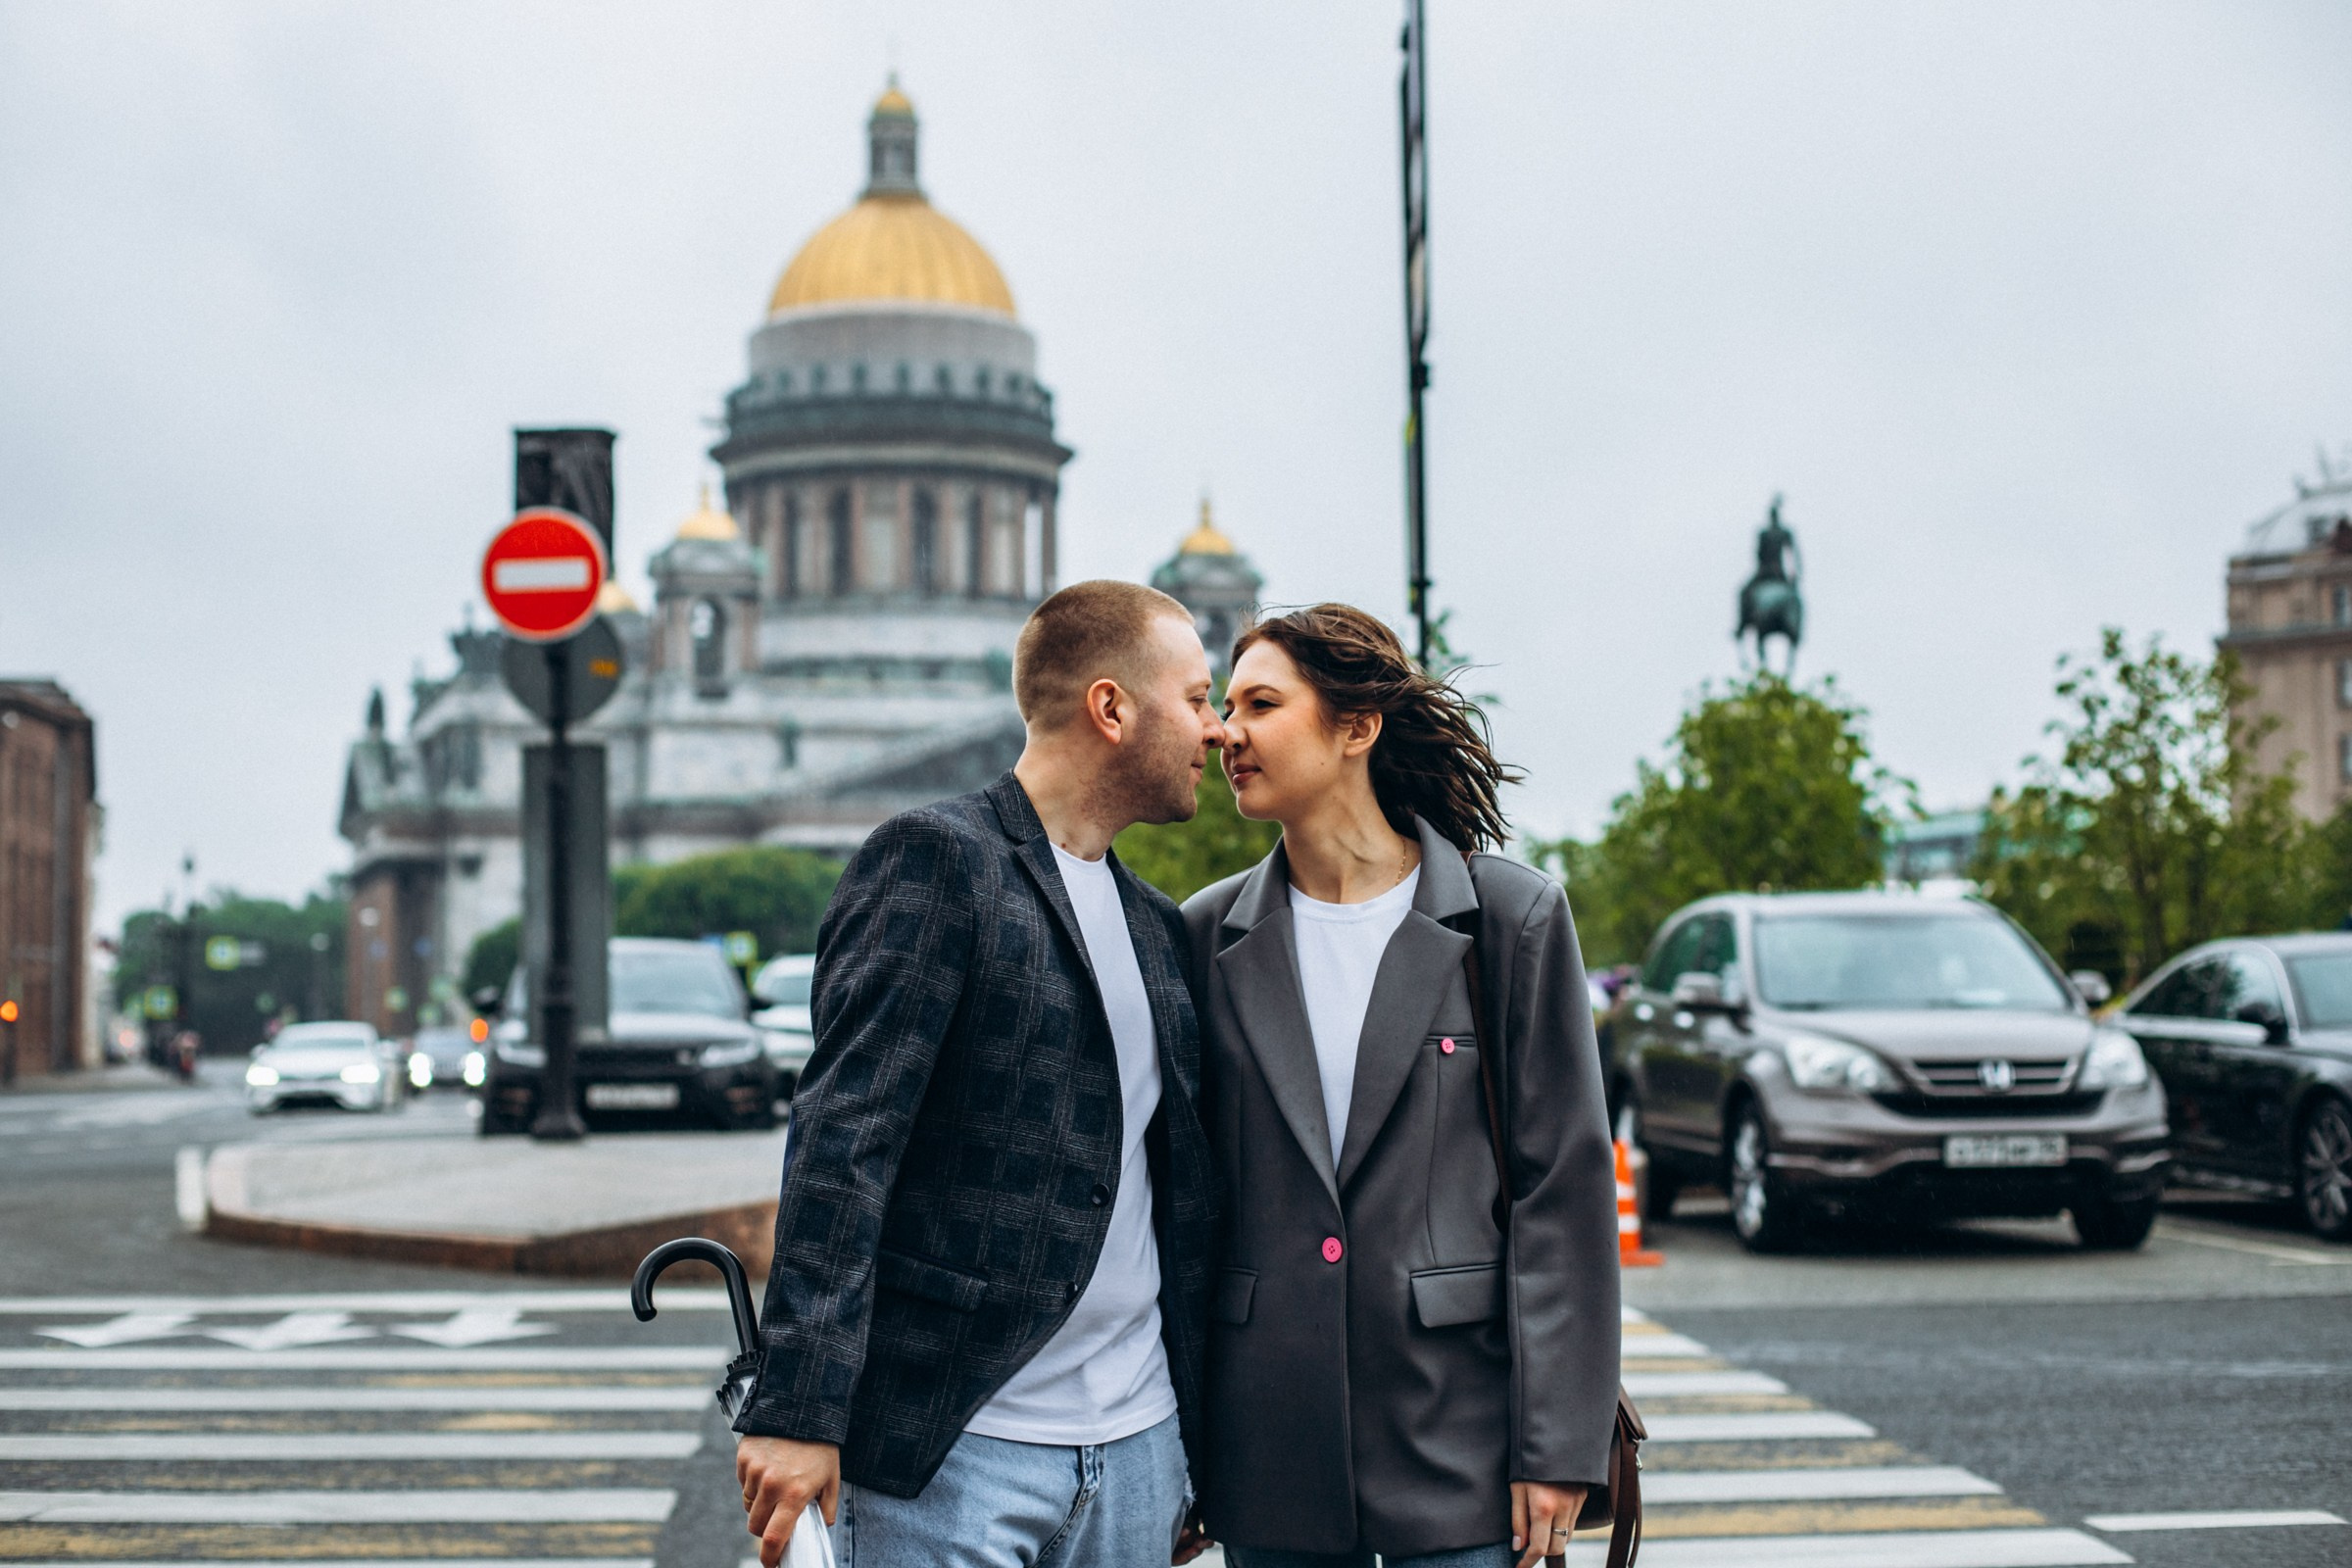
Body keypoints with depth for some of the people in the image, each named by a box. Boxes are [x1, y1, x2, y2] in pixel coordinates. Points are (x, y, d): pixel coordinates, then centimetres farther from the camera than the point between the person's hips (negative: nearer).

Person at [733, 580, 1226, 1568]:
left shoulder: (1157, 928, 16)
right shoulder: (938, 859, -6)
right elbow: (842, 1139, -14)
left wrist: (1205, 1449, 21)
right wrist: (797, 1409, -21)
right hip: (950, 1450, -7)